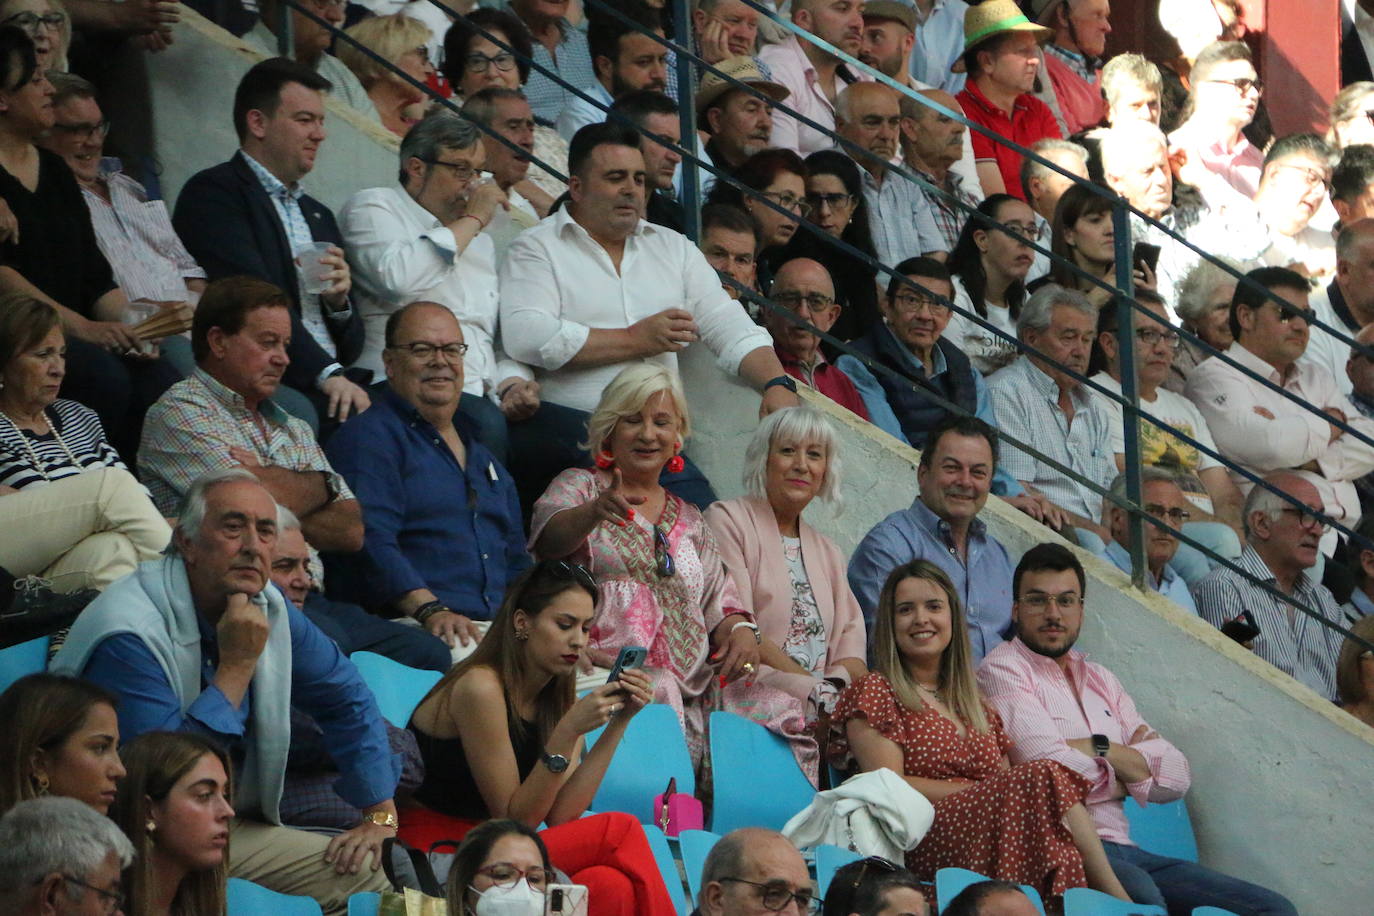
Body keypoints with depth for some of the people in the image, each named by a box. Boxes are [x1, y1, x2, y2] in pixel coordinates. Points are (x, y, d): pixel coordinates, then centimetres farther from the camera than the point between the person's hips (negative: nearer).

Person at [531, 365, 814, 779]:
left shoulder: (689, 521, 27)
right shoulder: (579, 488, 11)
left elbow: (718, 597, 23)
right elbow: (550, 536, -12)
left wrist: (740, 628, -3)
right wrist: (594, 512, -36)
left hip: (694, 679, 5)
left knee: (780, 712, -21)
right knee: (659, 700, -38)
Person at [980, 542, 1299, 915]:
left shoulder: (1100, 681, 24)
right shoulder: (1002, 670, 4)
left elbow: (1174, 778, 13)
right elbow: (1054, 770, -12)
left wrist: (1098, 748, -2)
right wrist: (1133, 765, 7)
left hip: (1122, 849, 8)